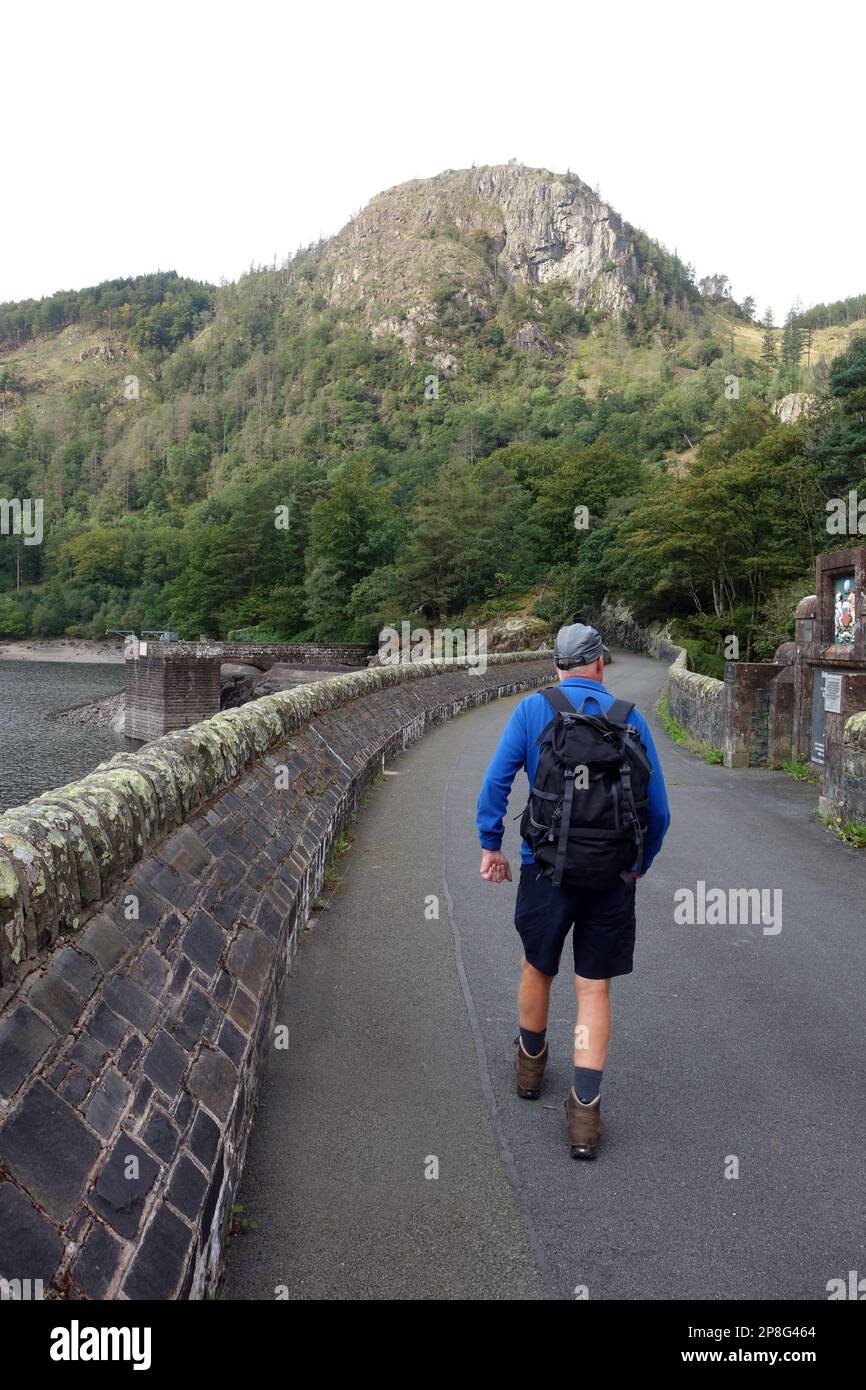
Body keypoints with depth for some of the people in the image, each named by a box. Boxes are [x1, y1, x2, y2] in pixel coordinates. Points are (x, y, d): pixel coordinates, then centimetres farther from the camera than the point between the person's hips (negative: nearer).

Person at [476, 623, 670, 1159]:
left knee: (538, 968, 21)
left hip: (546, 866, 0)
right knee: (594, 990, 8)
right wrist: (641, 863, 16)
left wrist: (491, 846, 3)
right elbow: (658, 809, 2)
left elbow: (496, 781, -9)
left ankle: (531, 1065, 42)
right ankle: (585, 1107, 4)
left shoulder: (532, 709, -3)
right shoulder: (631, 718, 0)